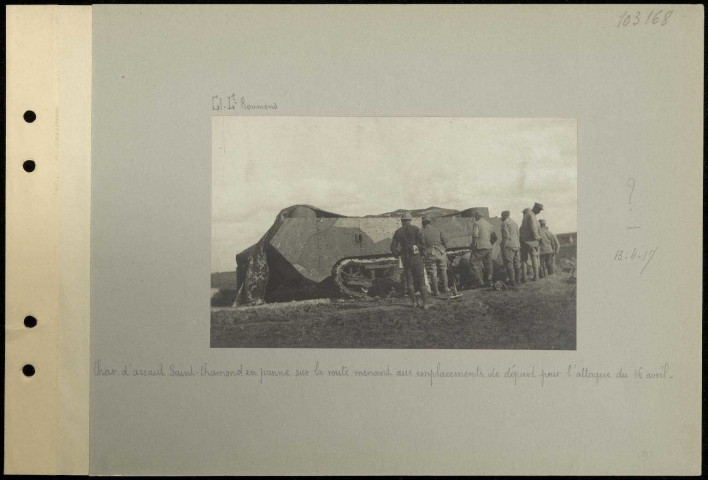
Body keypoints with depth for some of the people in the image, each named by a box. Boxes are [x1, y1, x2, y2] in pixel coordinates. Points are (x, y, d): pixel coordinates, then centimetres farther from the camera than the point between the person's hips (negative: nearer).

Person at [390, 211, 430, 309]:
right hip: (416, 257, -2)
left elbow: (393, 247, 2)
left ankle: (414, 302, 9)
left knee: (409, 280, 12)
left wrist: (399, 255, 18)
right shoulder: (416, 229, -3)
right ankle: (425, 303, -5)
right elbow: (422, 242, -11)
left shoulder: (398, 232, 5)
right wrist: (423, 254, 3)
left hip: (405, 258, 2)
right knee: (421, 280, 0)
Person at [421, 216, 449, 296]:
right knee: (443, 271, 14)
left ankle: (435, 292, 4)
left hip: (430, 254, -2)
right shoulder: (438, 230, 6)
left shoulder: (423, 232, -2)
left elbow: (422, 245, -5)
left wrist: (424, 253, 9)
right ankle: (445, 289, 14)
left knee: (433, 273, 3)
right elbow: (444, 241, 4)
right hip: (440, 252, 2)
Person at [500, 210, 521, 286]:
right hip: (516, 245, 9)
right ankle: (518, 280, 12)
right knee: (516, 263, 10)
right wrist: (518, 245, 17)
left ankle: (512, 281, -10)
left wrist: (503, 246, -13)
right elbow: (518, 235, 17)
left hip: (509, 246, -9)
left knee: (509, 264, -7)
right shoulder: (514, 223, 18)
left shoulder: (505, 223, -8)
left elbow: (506, 236, -16)